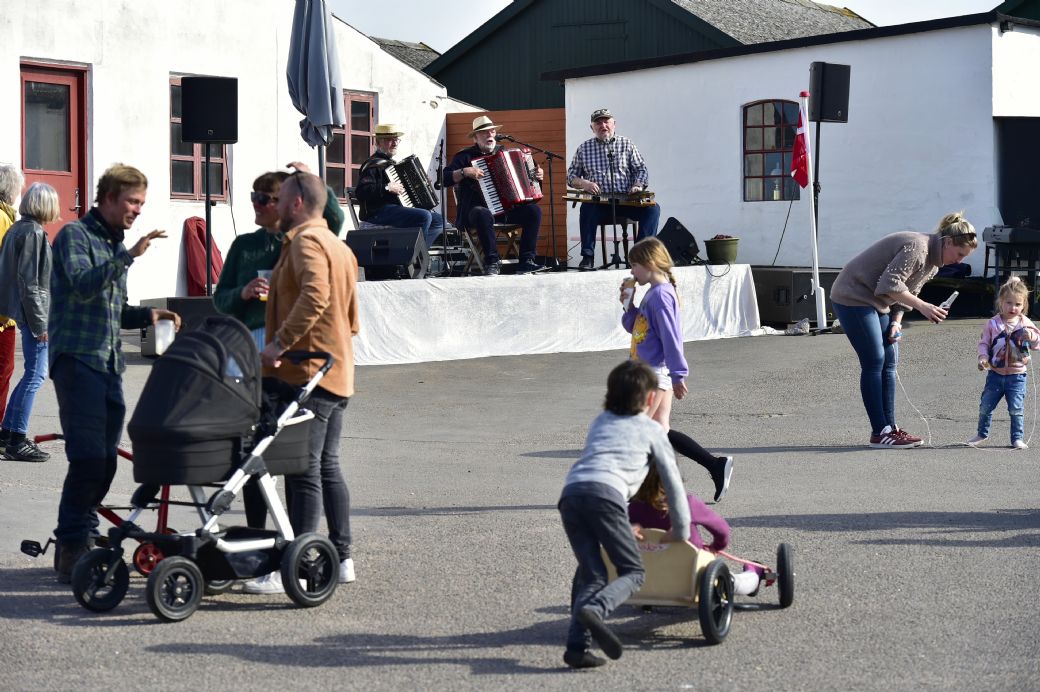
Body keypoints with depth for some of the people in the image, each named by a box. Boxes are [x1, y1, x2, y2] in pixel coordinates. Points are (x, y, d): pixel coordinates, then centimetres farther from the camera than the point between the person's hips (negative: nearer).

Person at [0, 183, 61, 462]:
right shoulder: (34, 233, -16)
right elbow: (29, 282, -20)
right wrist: (40, 323, -18)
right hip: (33, 311, -10)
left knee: (35, 373, 19)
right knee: (35, 374, -6)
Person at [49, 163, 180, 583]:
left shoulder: (115, 244, 22)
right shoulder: (75, 235, -3)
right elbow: (82, 286, -20)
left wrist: (146, 315, 7)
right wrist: (129, 255, -26)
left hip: (110, 363, 8)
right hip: (78, 359, -8)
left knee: (105, 461, 6)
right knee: (88, 458, -13)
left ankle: (82, 541, 14)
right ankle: (72, 549, -9)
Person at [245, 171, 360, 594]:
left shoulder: (305, 241, -11)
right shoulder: (339, 246, 21)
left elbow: (314, 295, -29)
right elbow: (351, 317, 24)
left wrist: (280, 342, -27)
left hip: (306, 372, -10)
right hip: (337, 372, 10)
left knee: (304, 471, -10)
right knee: (328, 467, 14)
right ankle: (341, 558, 17)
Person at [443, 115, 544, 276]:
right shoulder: (465, 156, 4)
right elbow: (445, 179, -6)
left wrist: (537, 175, 12)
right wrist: (464, 172, -20)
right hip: (479, 207, -5)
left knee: (534, 210, -19)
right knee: (483, 214, -39)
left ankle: (526, 261, -19)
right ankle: (492, 263, -29)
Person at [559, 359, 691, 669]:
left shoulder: (600, 422, 37)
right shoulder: (652, 430, 23)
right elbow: (673, 483, 24)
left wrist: (625, 525, 54)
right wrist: (681, 532, 36)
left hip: (570, 492, 5)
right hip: (605, 494, -5)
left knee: (590, 573, 11)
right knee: (633, 573, 2)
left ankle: (577, 645, -7)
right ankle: (594, 609, -27)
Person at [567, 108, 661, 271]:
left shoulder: (627, 145, 13)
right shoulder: (584, 148, 13)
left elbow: (641, 169, 11)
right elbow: (571, 176, 14)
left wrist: (638, 185, -11)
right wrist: (584, 183, -8)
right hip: (598, 202, -1)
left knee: (652, 209, -26)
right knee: (586, 208, -35)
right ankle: (588, 257, -29)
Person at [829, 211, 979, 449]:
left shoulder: (934, 261, 9)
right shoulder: (916, 247, -23)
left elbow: (906, 291, 13)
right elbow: (890, 284, -29)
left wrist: (896, 321, -2)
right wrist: (923, 307, -27)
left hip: (877, 304, 10)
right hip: (853, 298, -10)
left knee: (889, 362, 6)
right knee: (874, 363, -10)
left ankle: (889, 427, 9)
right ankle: (880, 433, -9)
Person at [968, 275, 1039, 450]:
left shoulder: (1025, 323, -1)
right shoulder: (993, 324, -3)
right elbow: (984, 343, 0)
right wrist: (983, 357, -18)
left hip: (1017, 375, -1)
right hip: (995, 373, 1)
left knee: (1016, 409, -5)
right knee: (985, 406, 7)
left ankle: (1017, 438, 8)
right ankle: (982, 433, 27)